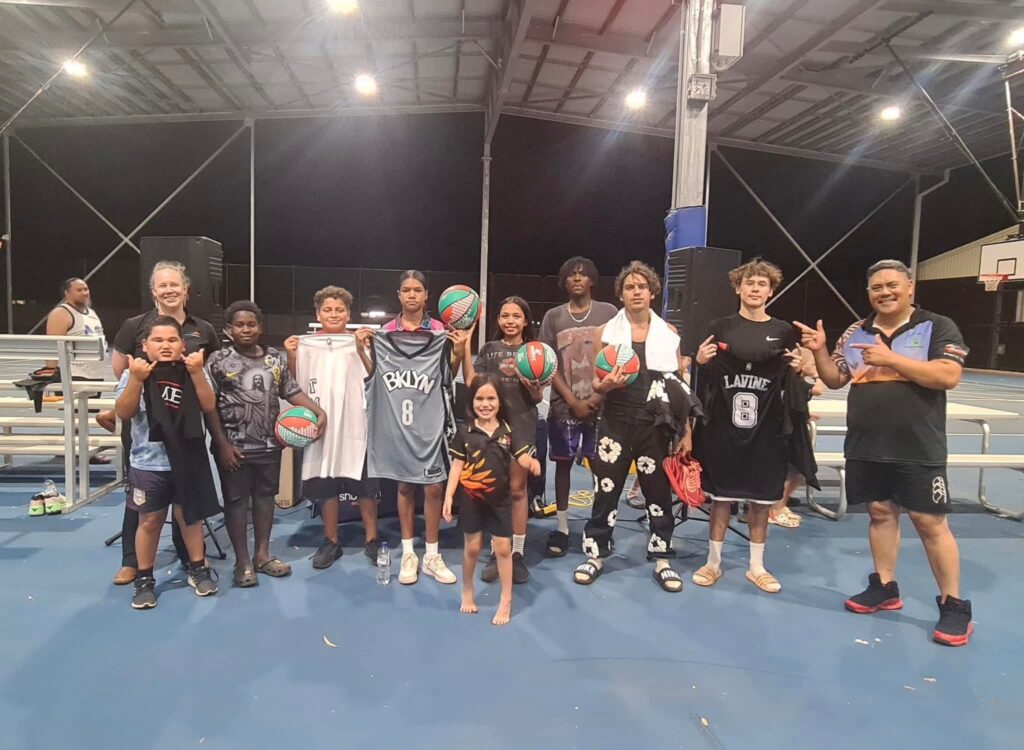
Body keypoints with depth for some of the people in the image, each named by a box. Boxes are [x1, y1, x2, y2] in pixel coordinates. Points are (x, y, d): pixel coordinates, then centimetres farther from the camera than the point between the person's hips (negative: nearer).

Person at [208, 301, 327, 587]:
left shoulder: (276, 358, 5)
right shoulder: (218, 360, -6)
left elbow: (292, 391, 7)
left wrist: (319, 411, -9)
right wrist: (223, 444, -12)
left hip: (270, 444, 4)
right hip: (235, 446, -4)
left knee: (265, 496, 13)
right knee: (236, 500, 5)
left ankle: (262, 554, 27)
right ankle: (243, 561, 17)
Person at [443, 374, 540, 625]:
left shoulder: (508, 431, -3)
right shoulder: (465, 432, -6)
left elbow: (522, 457, -6)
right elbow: (457, 465, -4)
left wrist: (532, 463, -30)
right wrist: (448, 496, -8)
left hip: (499, 498, 1)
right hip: (471, 497, -1)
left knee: (503, 547, 6)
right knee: (472, 546, 11)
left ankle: (506, 601, 19)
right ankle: (467, 592, 35)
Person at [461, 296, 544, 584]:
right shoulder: (488, 349, 6)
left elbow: (538, 397, 1)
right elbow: (471, 383, -6)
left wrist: (529, 381, -21)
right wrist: (466, 344, -12)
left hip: (522, 426, -1)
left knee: (517, 489, 5)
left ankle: (518, 553, 14)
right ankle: (497, 552, 16)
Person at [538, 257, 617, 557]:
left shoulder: (608, 312, 3)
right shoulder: (553, 316, 5)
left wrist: (599, 396, -9)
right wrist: (573, 401, -7)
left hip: (602, 405, -1)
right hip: (564, 406, 1)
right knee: (563, 464, 7)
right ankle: (561, 528, 17)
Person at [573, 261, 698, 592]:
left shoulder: (668, 332, 5)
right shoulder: (606, 331, 2)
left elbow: (681, 386, 6)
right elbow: (594, 383, 5)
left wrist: (686, 431, 1)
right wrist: (605, 385, -19)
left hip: (656, 426, 1)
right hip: (616, 424, 0)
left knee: (659, 492, 8)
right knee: (606, 490, 4)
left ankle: (662, 560, 22)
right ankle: (596, 555, 19)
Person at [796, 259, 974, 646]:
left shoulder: (938, 327, -4)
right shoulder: (855, 333, 9)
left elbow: (949, 376, -17)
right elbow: (834, 379, 11)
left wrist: (891, 359, -22)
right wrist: (820, 352, -7)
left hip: (918, 449, -4)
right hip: (866, 447, 4)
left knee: (930, 522, 0)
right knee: (880, 512, 13)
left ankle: (953, 606, 14)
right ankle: (884, 588, 27)